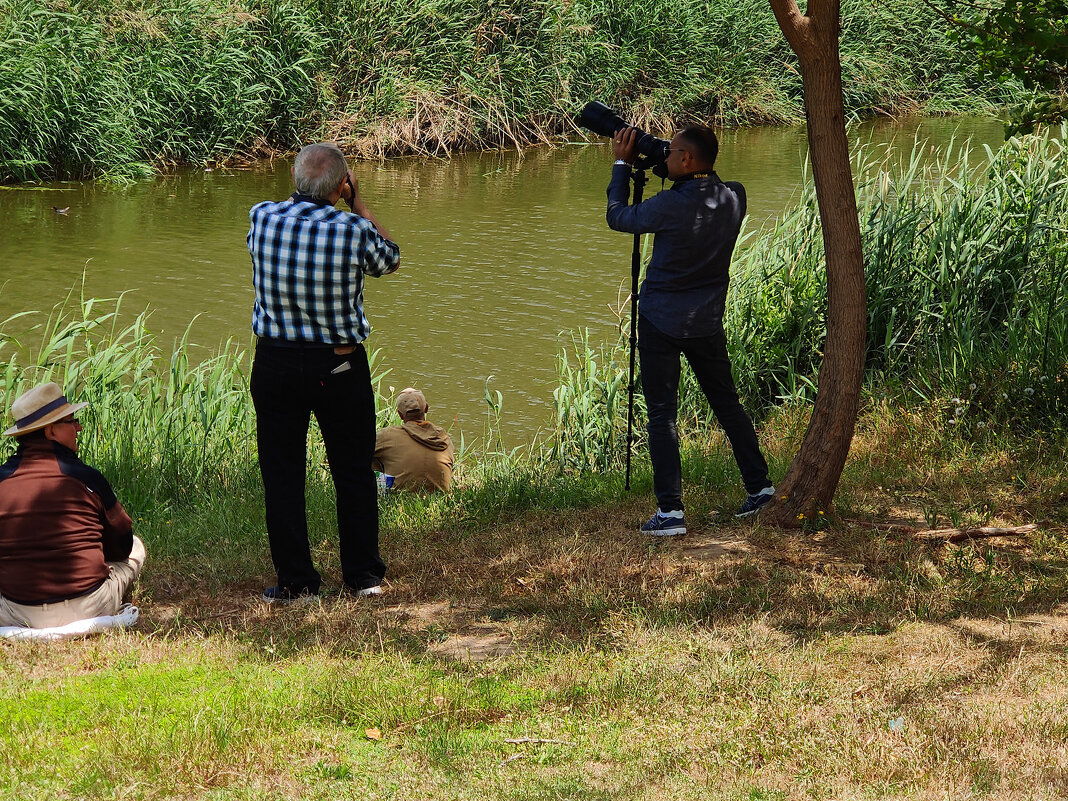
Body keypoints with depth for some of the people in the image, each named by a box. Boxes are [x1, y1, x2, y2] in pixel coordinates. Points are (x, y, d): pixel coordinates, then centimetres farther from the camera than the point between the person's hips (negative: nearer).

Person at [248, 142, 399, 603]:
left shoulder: (262, 218, -7)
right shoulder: (353, 230, -13)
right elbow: (390, 259, 9)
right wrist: (358, 204, 11)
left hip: (274, 362, 1)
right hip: (340, 365, -1)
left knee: (281, 474, 8)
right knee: (354, 472, 11)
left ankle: (294, 581, 9)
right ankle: (364, 576, 16)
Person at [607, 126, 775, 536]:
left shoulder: (670, 206, -22)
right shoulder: (734, 199, -5)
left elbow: (617, 217, -5)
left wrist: (622, 164, 6)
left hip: (661, 321, -5)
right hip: (708, 321, 6)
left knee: (661, 413, -1)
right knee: (727, 403, 19)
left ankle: (670, 511, -4)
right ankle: (760, 486, 25)